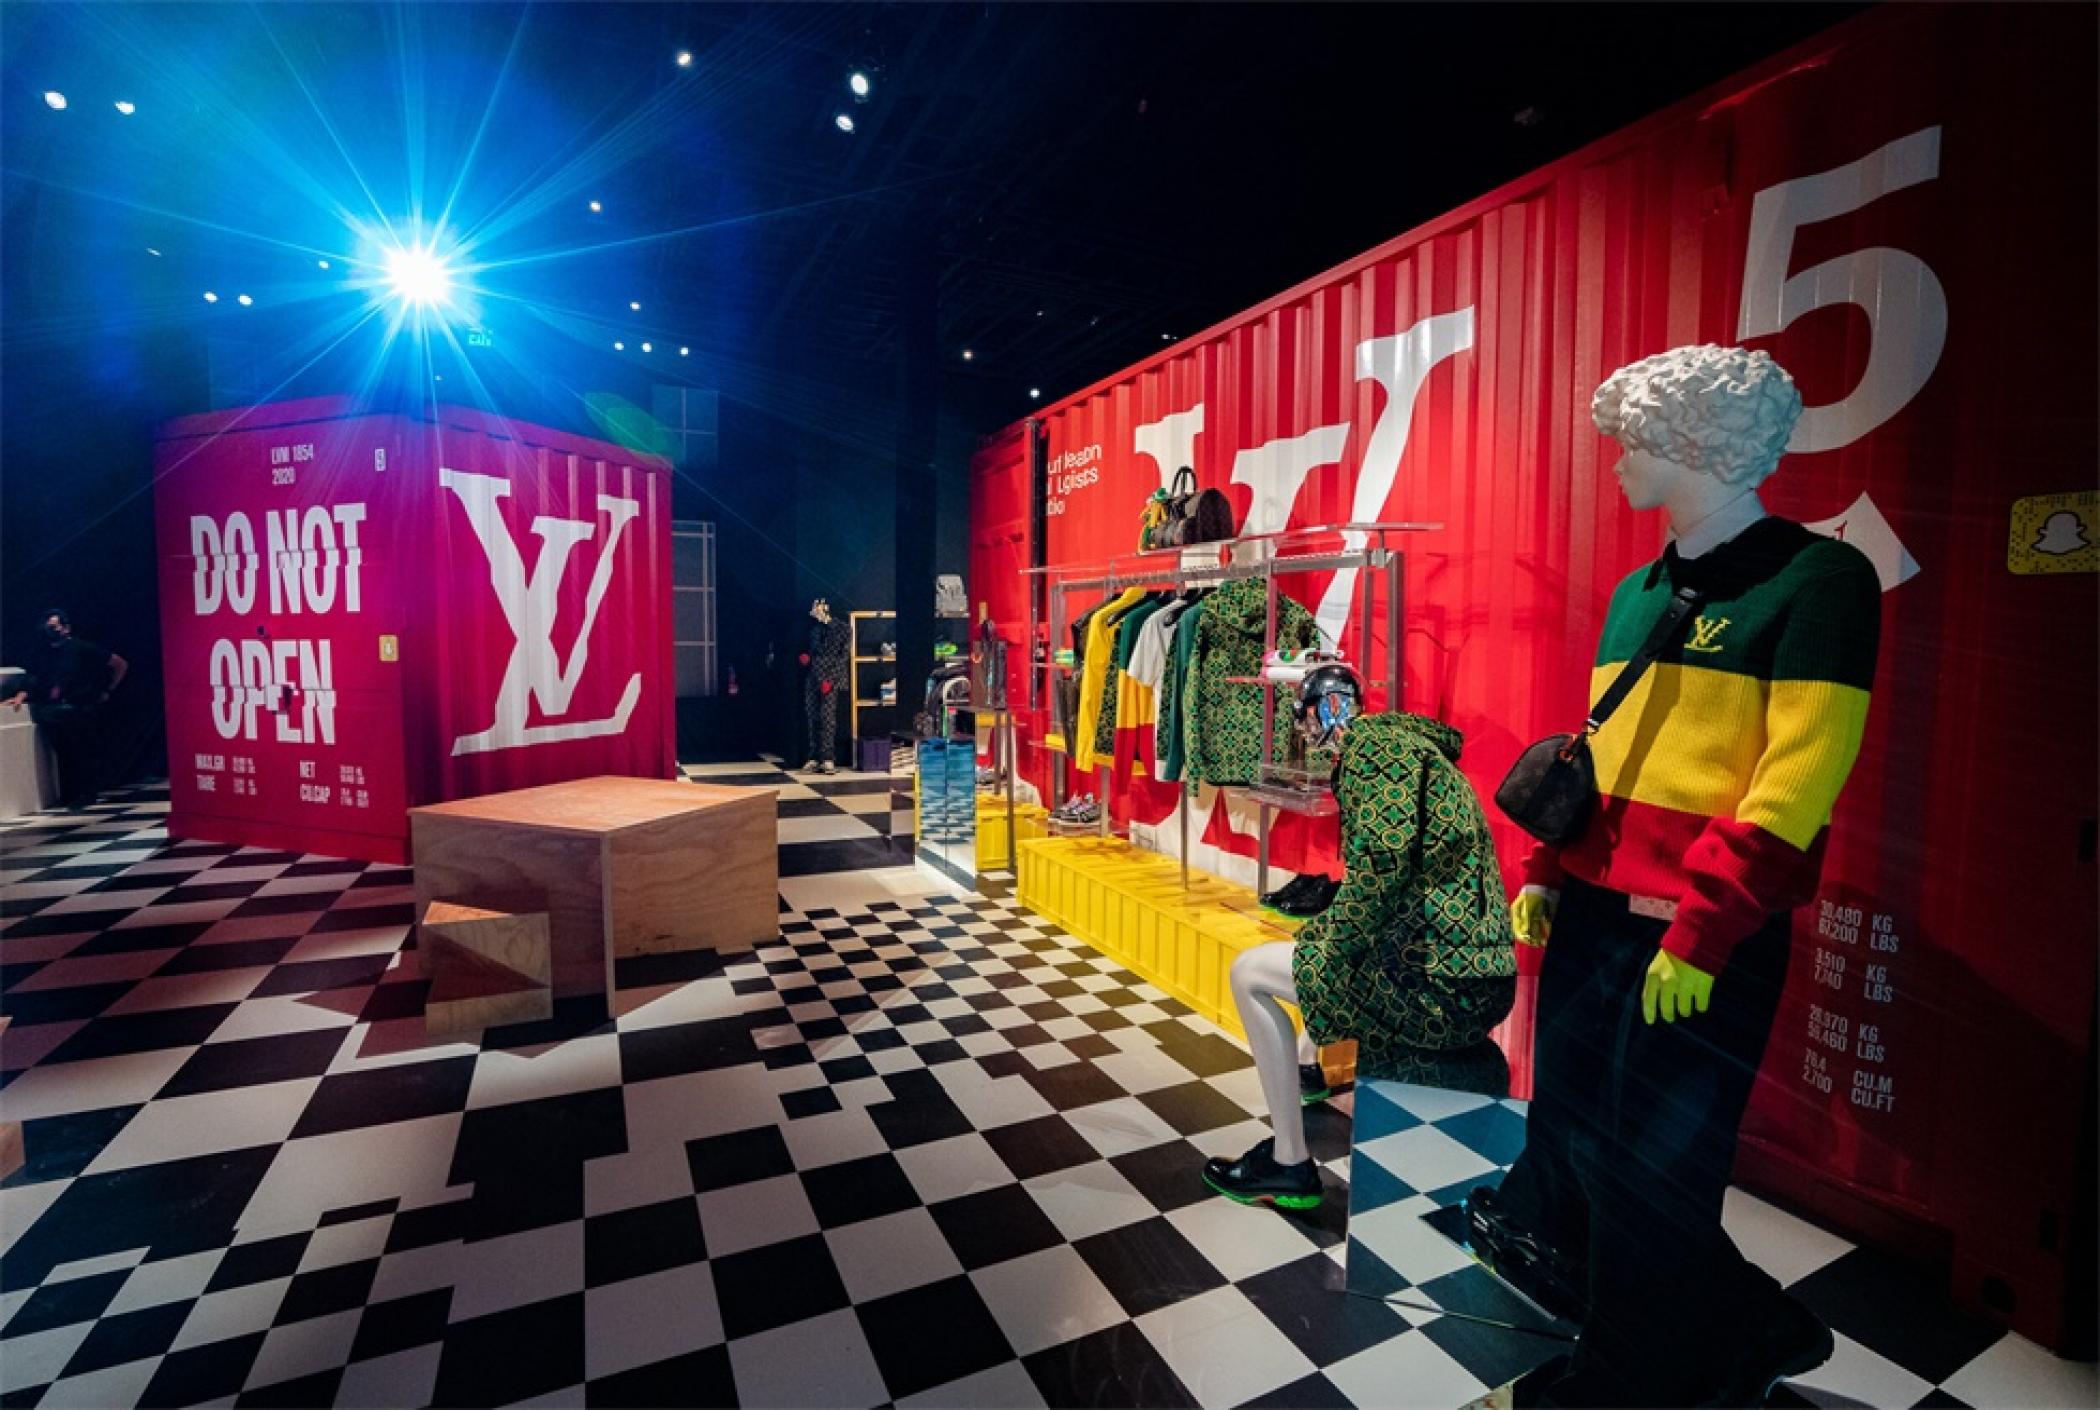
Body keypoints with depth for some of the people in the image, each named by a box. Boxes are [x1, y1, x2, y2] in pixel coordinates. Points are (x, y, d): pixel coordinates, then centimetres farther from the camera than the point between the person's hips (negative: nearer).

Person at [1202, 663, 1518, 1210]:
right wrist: (1323, 933, 16)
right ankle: (1306, 1069, 51)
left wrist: (1327, 946, -13)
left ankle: (1290, 1168, 6)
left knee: (1249, 974, -2)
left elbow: (1385, 864, -26)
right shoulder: (1406, 739, 19)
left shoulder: (1375, 741, -12)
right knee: (1318, 940, 33)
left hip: (1440, 984, -10)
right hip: (1476, 978, 10)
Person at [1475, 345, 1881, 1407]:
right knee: (1568, 1126, 17)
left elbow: (1801, 774, -17)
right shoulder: (1635, 591, 11)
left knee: (1655, 1172, 6)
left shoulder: (1819, 579, -9)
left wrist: (1704, 928, -20)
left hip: (1709, 938, -6)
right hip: (1593, 912, 6)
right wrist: (1547, 869, 11)